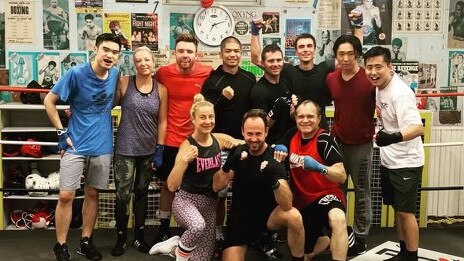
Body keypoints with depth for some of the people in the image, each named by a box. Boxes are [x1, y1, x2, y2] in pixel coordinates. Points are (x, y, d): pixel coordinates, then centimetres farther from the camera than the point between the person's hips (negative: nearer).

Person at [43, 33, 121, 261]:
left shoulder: (115, 74, 0)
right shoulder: (76, 74, -14)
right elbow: (49, 100, -7)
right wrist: (61, 132, -9)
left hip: (102, 146, 4)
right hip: (76, 144, -4)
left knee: (92, 194, 12)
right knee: (66, 195, -3)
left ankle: (86, 242, 25)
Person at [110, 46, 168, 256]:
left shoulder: (161, 89, -1)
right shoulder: (124, 83, -5)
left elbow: (162, 121, 2)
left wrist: (160, 150, 0)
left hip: (149, 150, 2)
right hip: (125, 149, -2)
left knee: (142, 193, 14)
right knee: (123, 195, -2)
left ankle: (139, 236, 28)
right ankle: (121, 238, 17)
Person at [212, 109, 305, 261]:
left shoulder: (275, 159, -16)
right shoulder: (238, 153, -5)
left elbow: (287, 205, -27)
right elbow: (216, 187, -8)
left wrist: (274, 181, -47)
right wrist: (228, 166, -28)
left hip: (267, 214, -2)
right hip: (239, 217, 2)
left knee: (294, 216, -31)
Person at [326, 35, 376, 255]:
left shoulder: (369, 79, -14)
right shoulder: (331, 79, 0)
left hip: (361, 144, -4)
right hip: (337, 141, 4)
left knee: (361, 192, 7)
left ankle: (360, 238, 17)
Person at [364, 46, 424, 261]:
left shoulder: (400, 92, -24)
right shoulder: (379, 87, 2)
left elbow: (418, 128, -36)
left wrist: (393, 137, -50)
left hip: (406, 163, -8)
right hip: (388, 161, 8)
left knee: (405, 211, -1)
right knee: (396, 208, 16)